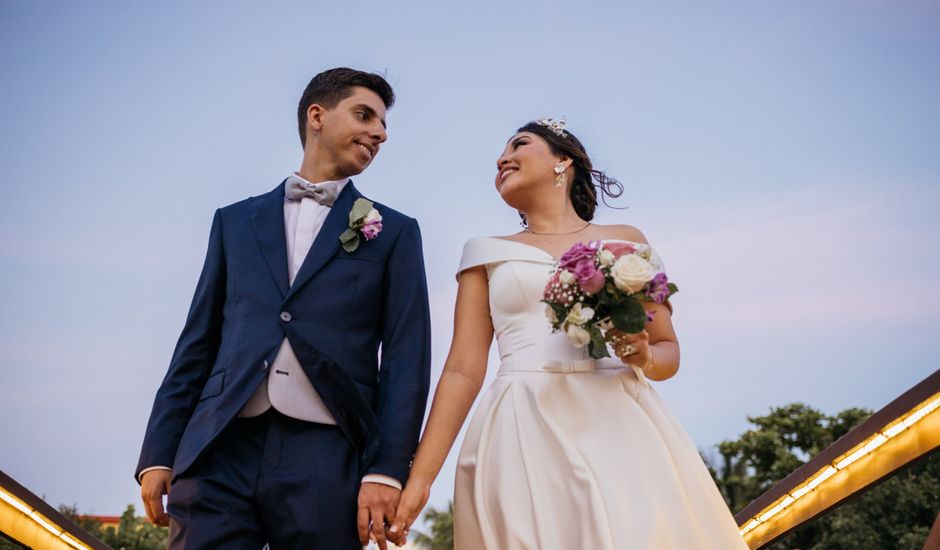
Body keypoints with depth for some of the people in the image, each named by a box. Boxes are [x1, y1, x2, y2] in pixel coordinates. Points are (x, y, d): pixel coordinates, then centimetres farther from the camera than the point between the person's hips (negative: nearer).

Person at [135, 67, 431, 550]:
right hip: (221, 453, 1)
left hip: (328, 459, -1)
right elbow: (198, 342, 15)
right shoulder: (235, 221, 18)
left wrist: (386, 470, -7)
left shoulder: (394, 233, 12)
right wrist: (158, 453, 7)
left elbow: (406, 358, 3)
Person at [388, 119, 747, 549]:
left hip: (621, 429, 0)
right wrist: (419, 477, -2)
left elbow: (669, 352, 19)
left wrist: (645, 357, -6)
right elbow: (464, 369, 7)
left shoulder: (625, 240, 17)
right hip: (523, 439, 0)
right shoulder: (489, 254, 16)